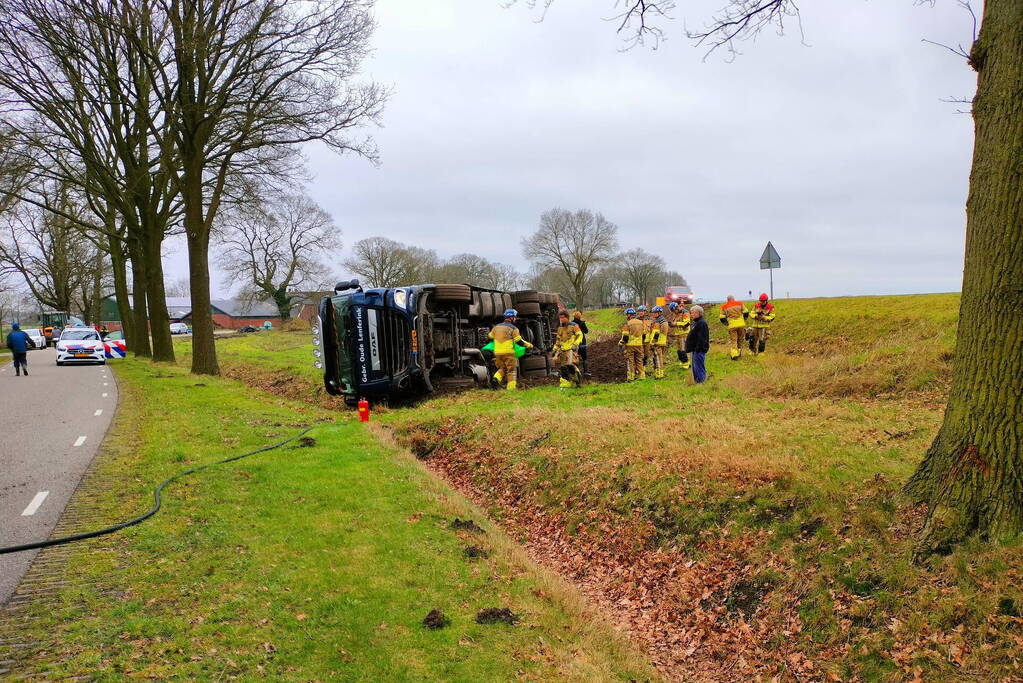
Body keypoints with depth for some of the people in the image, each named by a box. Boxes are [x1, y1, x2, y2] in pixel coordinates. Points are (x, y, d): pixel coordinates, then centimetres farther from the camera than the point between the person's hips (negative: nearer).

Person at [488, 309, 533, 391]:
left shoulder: (496, 327, 12)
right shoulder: (513, 328, -5)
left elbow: (490, 337, 22)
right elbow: (519, 341, -8)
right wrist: (529, 345, 5)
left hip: (497, 352, 5)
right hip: (508, 353, -5)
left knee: (502, 368, 20)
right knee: (512, 370, 3)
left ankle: (496, 378, -6)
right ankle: (511, 388, -3)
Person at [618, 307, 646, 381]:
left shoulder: (627, 324, -10)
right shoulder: (641, 322, 8)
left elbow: (625, 336, -12)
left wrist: (620, 344, -3)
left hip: (630, 345, -5)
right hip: (639, 345, 5)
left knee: (630, 361, 2)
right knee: (639, 361, 13)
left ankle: (630, 377, 2)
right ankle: (641, 376, 15)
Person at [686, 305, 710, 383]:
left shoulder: (701, 323, -17)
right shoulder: (696, 322, 16)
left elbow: (701, 338, -22)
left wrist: (697, 349, -23)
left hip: (699, 350, -11)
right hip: (695, 349, 11)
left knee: (699, 367, -7)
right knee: (695, 367, 16)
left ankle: (701, 381, -2)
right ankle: (696, 381, 23)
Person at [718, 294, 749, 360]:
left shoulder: (724, 307, 7)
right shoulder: (740, 303, 9)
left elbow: (722, 319, 4)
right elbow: (746, 313, 4)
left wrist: (727, 323, 21)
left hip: (732, 326, -1)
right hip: (741, 324, 1)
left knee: (733, 340, 3)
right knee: (740, 340, 17)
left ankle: (734, 355, -9)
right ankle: (739, 352, 26)